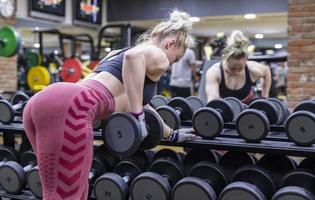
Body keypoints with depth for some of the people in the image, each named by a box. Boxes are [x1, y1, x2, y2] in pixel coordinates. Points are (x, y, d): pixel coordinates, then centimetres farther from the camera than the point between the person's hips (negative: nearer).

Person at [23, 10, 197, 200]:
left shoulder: (118, 53, 37)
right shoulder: (159, 58, 11)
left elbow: (141, 102, 49)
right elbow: (133, 56, -16)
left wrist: (172, 135, 56)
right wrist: (137, 116, -11)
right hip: (69, 108, -9)